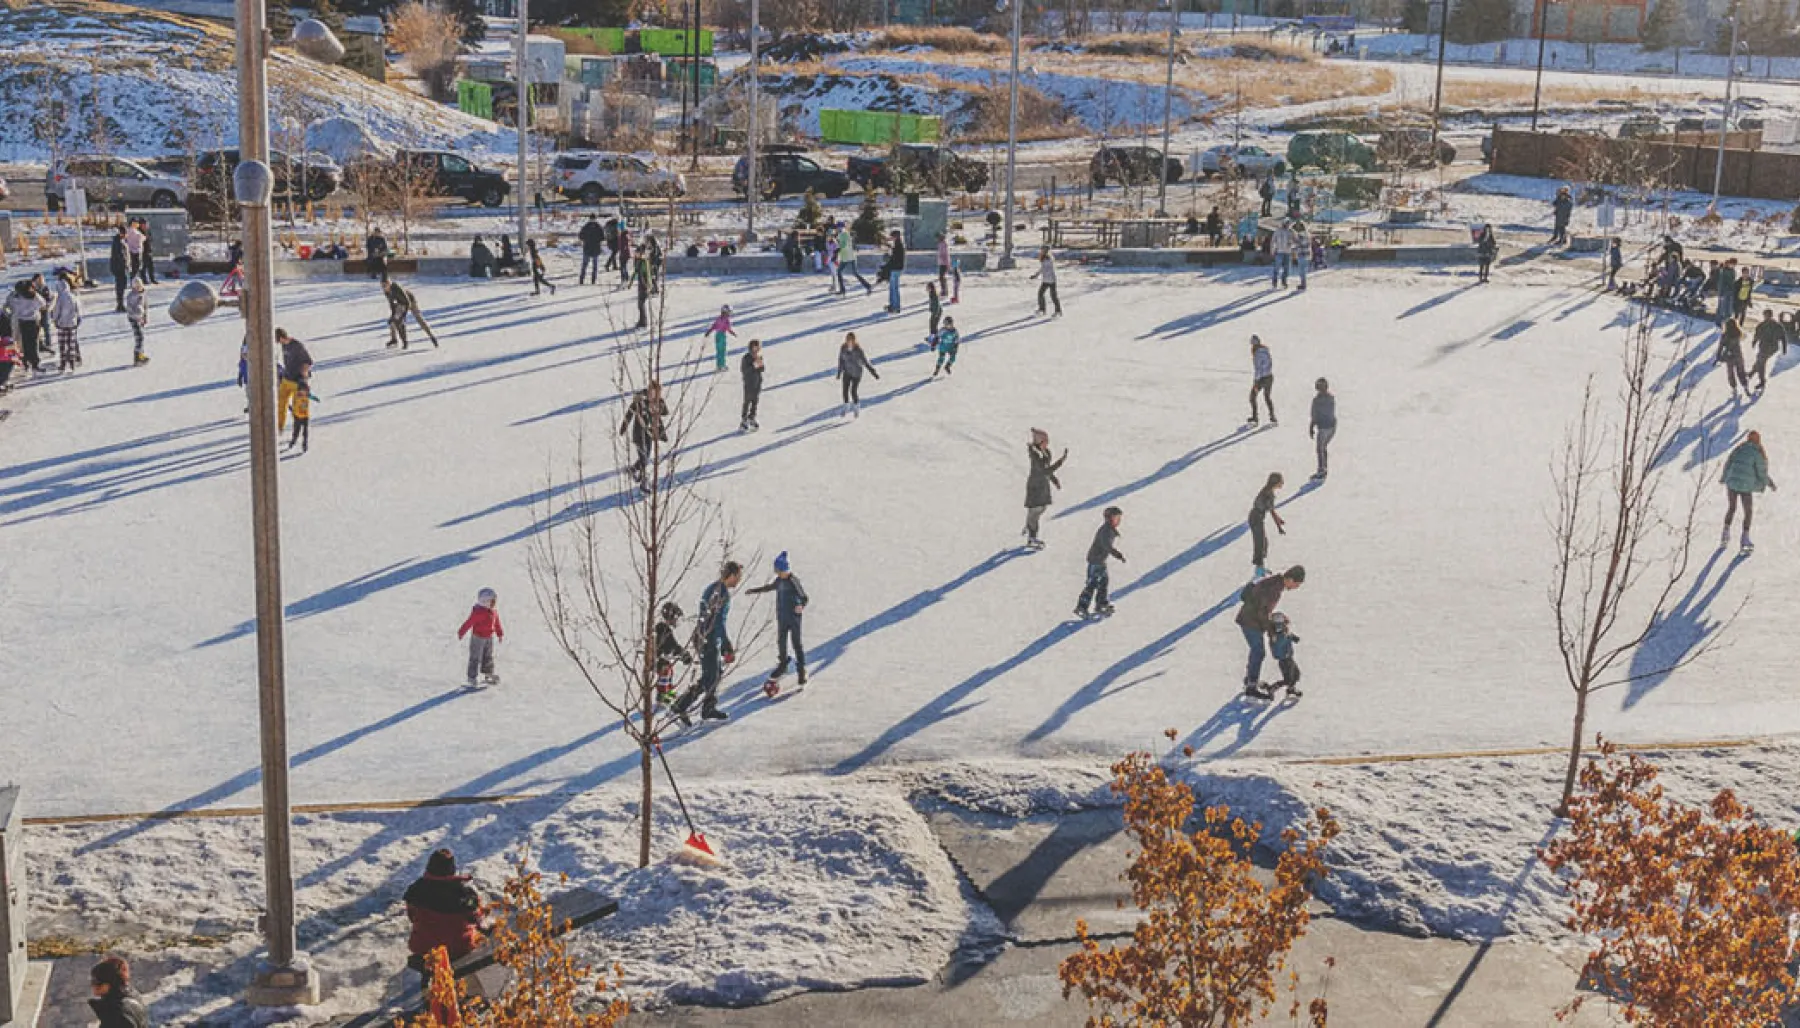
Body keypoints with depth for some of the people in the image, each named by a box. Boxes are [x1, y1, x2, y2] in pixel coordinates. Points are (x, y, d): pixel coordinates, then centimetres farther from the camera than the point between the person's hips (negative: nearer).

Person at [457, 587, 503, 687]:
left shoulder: (494, 612, 1)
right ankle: (472, 678, 6)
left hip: (489, 638, 8)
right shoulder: (478, 612, -24)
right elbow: (469, 623, -21)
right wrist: (461, 633, -19)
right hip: (478, 638, -8)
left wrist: (500, 634, 23)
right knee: (475, 658, -1)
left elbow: (497, 623, 15)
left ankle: (488, 675, 34)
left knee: (488, 658, 19)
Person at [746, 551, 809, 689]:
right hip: (782, 617, 7)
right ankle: (782, 665, 35)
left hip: (794, 617, -7)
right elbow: (770, 587, 22)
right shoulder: (779, 580, 2)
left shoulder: (793, 580, -19)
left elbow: (804, 597, -21)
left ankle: (801, 670, 9)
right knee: (781, 642, 16)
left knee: (796, 643, -1)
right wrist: (754, 591, 31)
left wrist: (801, 606, -42)